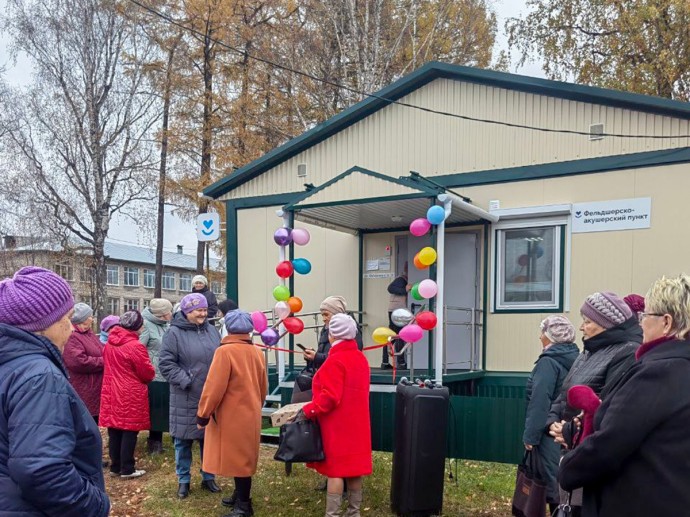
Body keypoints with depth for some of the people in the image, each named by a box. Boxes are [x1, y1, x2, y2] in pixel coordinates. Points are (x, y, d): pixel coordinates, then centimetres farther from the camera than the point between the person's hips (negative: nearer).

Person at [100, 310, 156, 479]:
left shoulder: (109, 343, 4)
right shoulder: (136, 346, -18)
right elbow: (148, 373, -11)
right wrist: (148, 375, 10)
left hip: (111, 393, 7)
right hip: (131, 395, -7)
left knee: (114, 432, 13)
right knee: (129, 432, 3)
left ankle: (115, 467, 23)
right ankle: (127, 469, 10)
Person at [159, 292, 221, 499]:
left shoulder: (211, 330, 7)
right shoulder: (174, 333, -9)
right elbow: (166, 363, -11)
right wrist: (185, 381, -17)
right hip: (186, 399, -4)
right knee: (183, 440, 8)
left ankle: (208, 477, 29)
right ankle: (183, 480, 24)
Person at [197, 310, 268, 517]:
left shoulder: (225, 351, -16)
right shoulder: (257, 352, 5)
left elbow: (214, 386, -18)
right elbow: (263, 386, 13)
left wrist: (203, 413, -9)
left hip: (231, 415, -7)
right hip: (249, 414, 7)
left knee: (236, 458, 0)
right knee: (243, 457, 18)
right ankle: (240, 495, 30)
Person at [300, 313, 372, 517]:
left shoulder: (335, 360, -18)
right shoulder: (361, 358, 9)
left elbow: (330, 397, -22)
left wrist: (307, 411, -15)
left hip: (337, 424, -8)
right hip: (356, 422, 8)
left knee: (335, 469, -3)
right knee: (353, 467, 13)